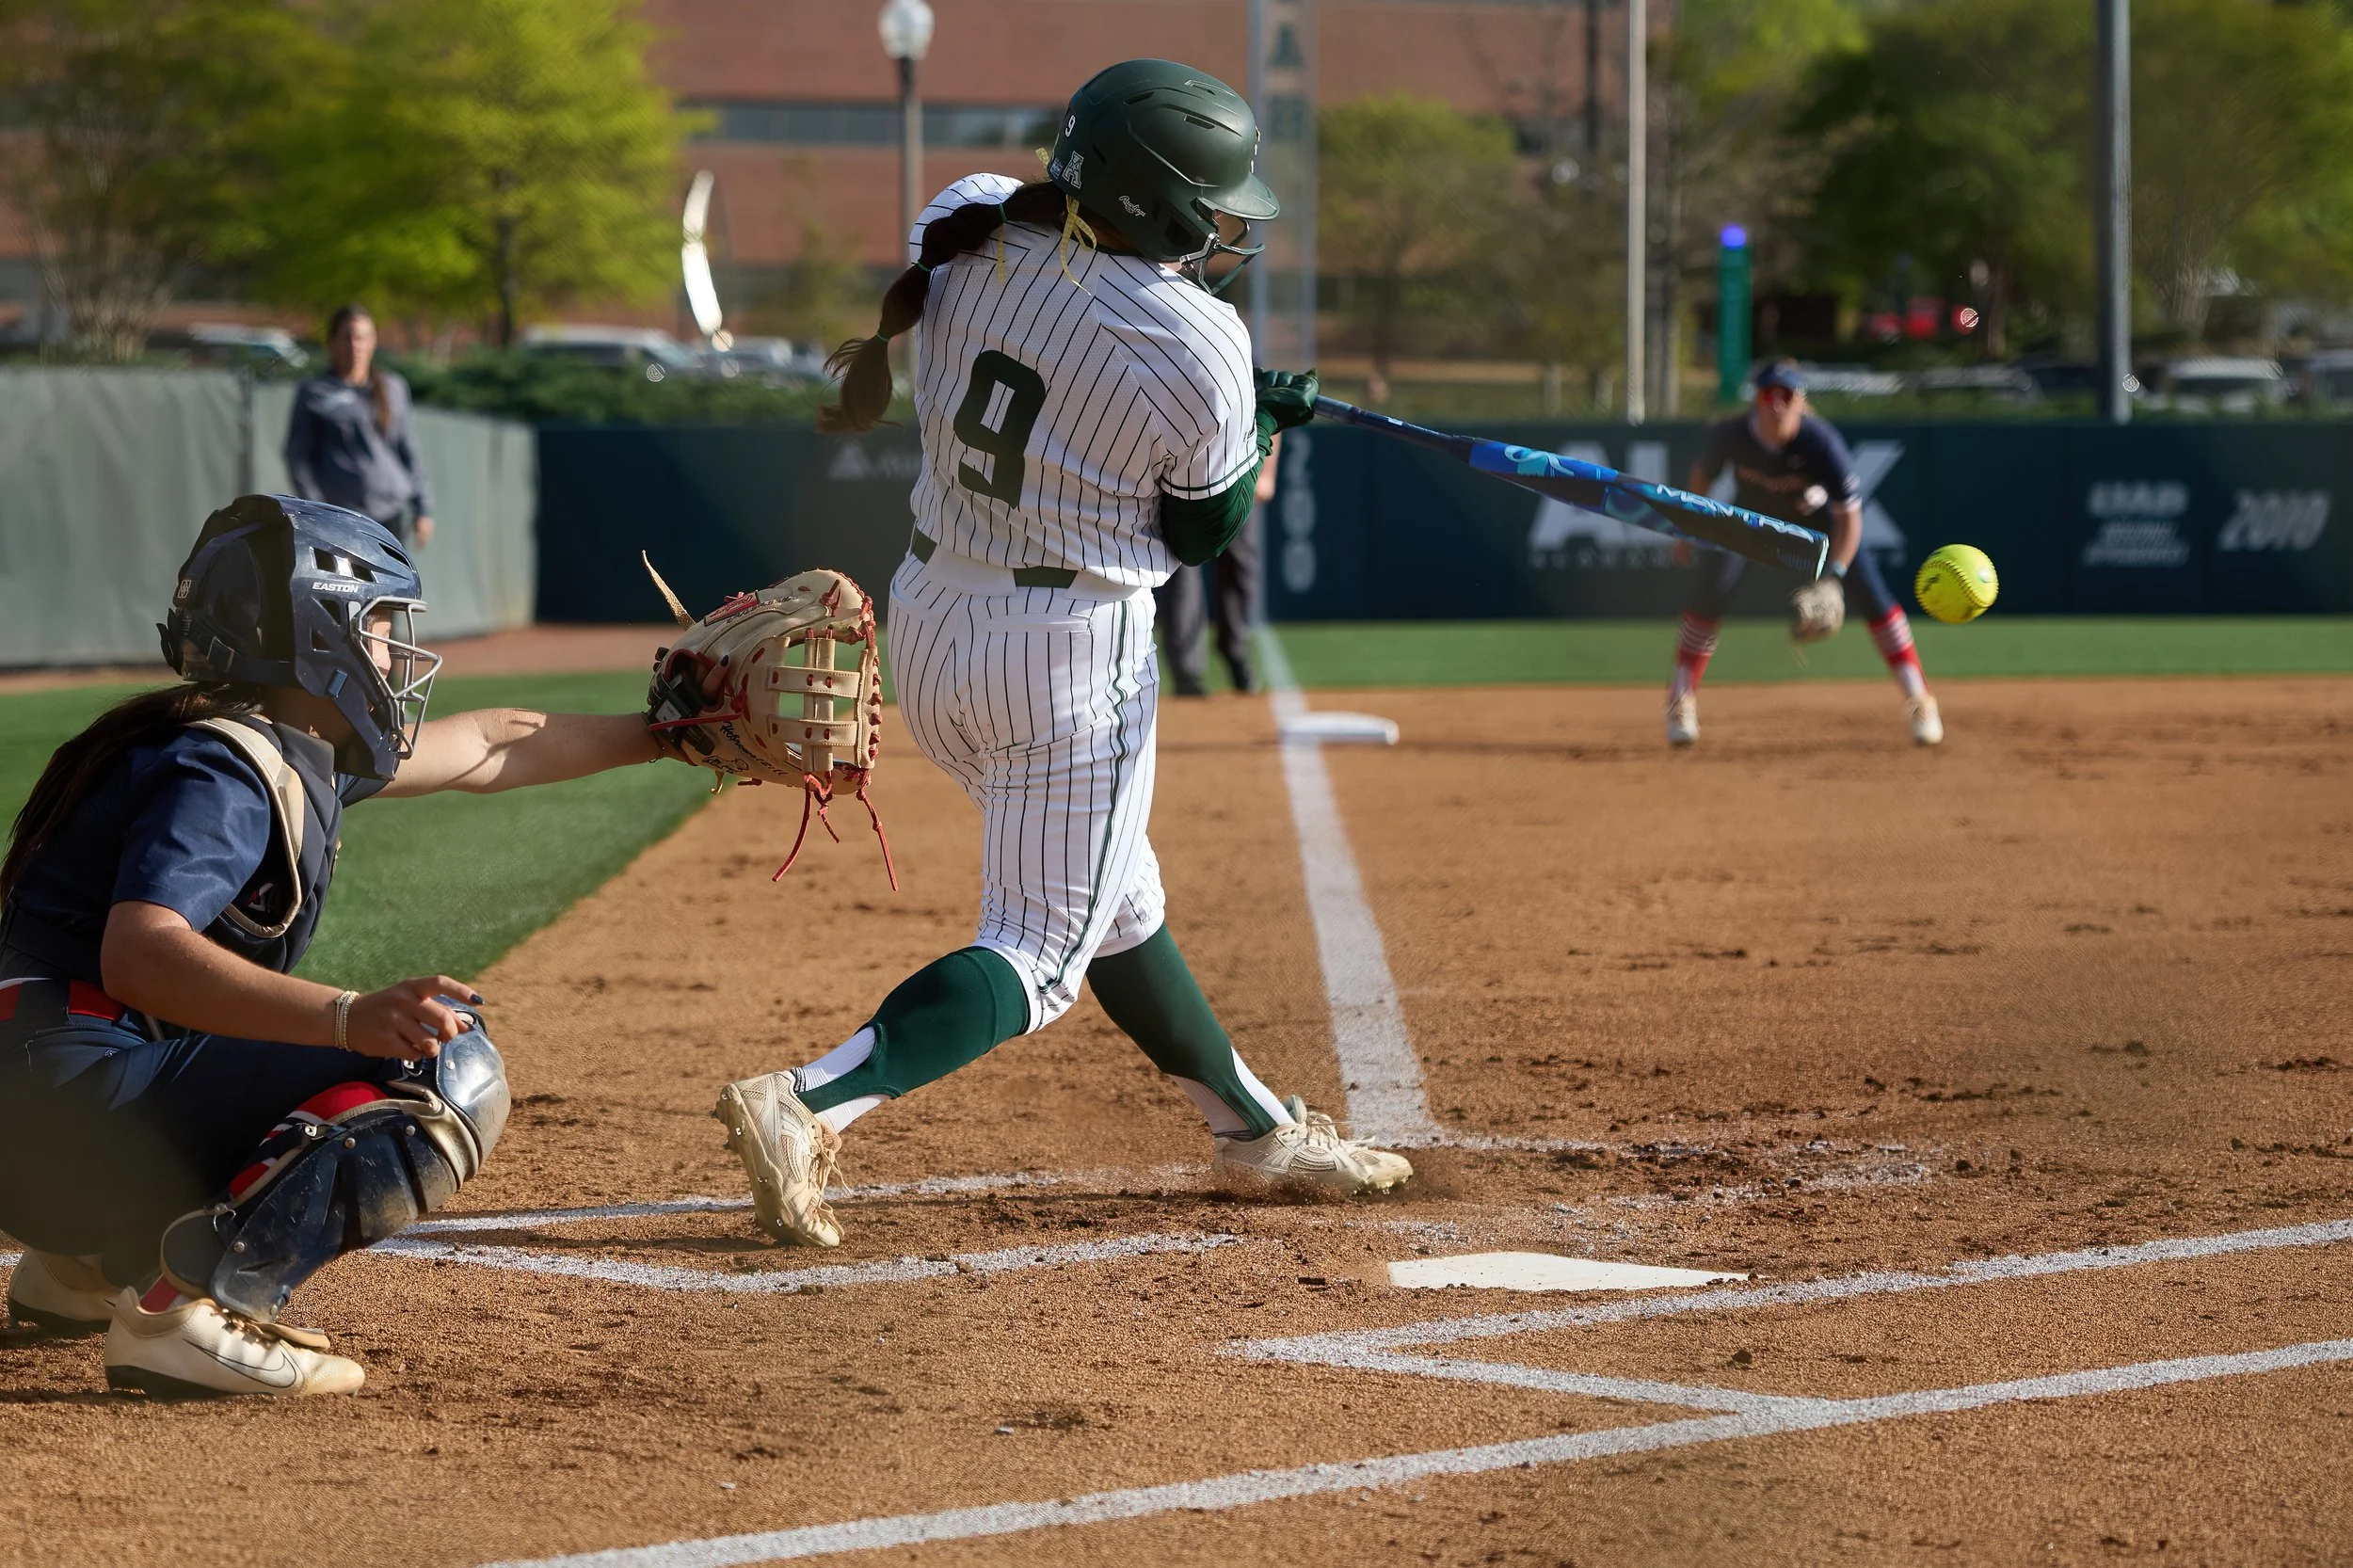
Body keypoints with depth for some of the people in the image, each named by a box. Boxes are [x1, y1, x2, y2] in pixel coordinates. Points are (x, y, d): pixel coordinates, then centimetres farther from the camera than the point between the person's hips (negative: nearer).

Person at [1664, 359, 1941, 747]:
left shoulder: (1821, 443, -37)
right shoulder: (1731, 435, -30)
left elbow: (1849, 518, -34)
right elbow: (1703, 472, -7)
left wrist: (1834, 576, -44)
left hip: (1817, 515, -1)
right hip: (1752, 513, 1)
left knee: (1871, 593, -12)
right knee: (1710, 592, -16)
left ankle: (1919, 700, 0)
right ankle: (1681, 699, 0)